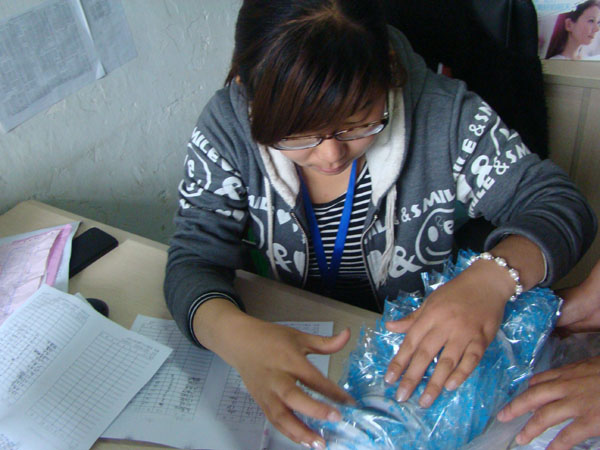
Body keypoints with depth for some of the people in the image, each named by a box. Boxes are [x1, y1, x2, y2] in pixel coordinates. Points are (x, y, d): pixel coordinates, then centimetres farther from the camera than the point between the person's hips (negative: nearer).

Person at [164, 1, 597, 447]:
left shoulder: (444, 113, -18)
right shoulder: (228, 127, -15)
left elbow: (559, 201, -12)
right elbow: (195, 259, -15)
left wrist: (495, 275, -33)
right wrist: (238, 335, -36)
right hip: (296, 350, 2)